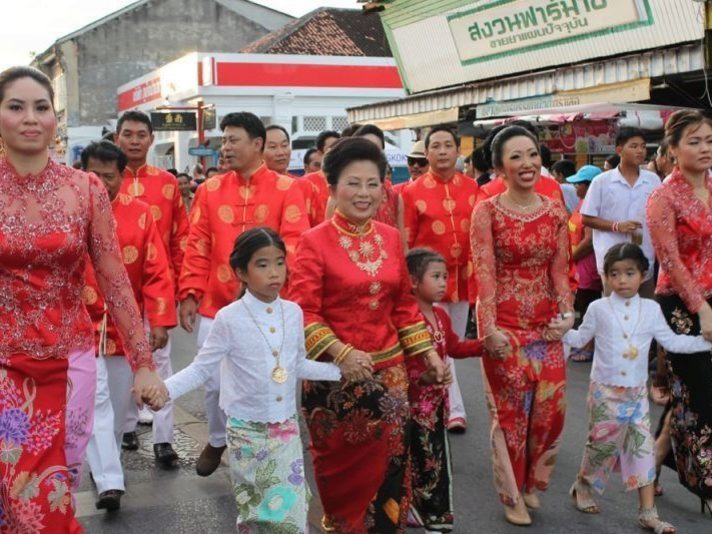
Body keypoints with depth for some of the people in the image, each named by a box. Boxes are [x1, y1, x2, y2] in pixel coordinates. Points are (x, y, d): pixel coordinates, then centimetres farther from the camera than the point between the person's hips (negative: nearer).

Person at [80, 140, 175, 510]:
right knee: (95, 401, -9)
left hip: (127, 326, 3)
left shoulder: (140, 213, -2)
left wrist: (160, 321, -7)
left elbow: (157, 271, -2)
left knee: (119, 402, 15)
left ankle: (105, 463, 37)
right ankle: (110, 481, -9)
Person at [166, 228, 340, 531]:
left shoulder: (294, 312, -1)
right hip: (247, 430, -3)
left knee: (292, 513, 5)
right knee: (254, 513, 10)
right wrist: (164, 388, -23)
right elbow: (201, 369, -9)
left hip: (287, 429, 3)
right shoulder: (229, 318, -13)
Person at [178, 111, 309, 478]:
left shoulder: (286, 189, -2)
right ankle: (216, 441, 34)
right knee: (215, 382, 7)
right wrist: (189, 294, -3)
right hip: (216, 304, 2)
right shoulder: (210, 189, 5)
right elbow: (197, 247, 4)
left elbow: (294, 244, -8)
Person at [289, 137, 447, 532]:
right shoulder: (315, 241, -11)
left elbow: (403, 303, 12)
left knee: (389, 465, 10)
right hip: (336, 374, -4)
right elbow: (303, 312, -14)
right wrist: (341, 352, -25)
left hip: (389, 370, 4)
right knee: (344, 469, 11)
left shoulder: (390, 238, 5)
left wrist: (427, 351, 7)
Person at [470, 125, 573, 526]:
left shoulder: (556, 211, 4)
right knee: (510, 411, 4)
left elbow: (559, 270, 4)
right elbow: (485, 274, -13)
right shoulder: (487, 212, -7)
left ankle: (533, 483, 30)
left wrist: (567, 313, -10)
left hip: (546, 324, 4)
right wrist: (489, 328, -20)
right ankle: (512, 496, 21)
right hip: (505, 325, -4)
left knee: (551, 409, 6)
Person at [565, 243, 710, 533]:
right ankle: (582, 486, 30)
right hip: (605, 391, -3)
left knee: (643, 447, 2)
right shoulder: (598, 308, -6)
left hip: (637, 392, 3)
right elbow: (581, 338, 4)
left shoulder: (651, 309, 1)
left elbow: (671, 341, 6)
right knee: (603, 444, 4)